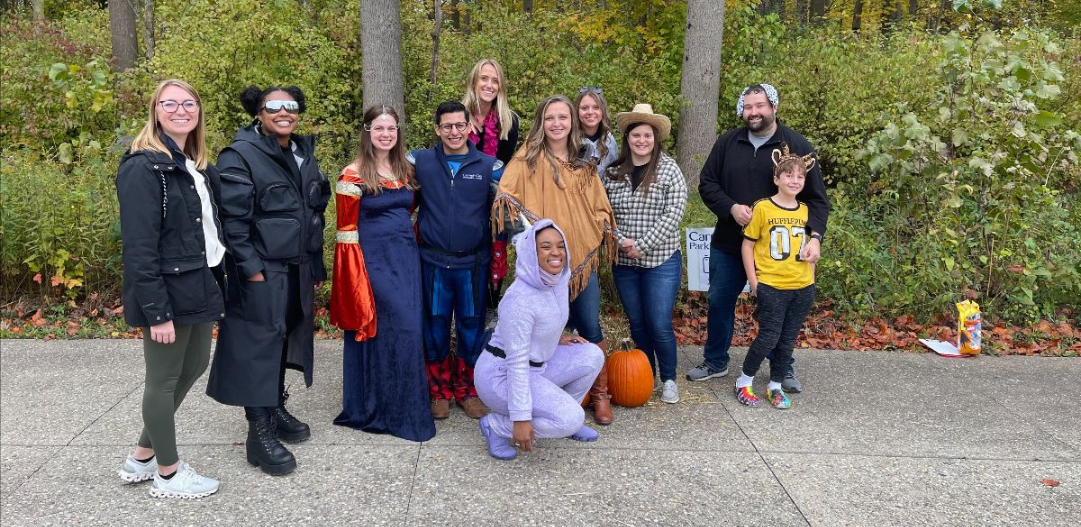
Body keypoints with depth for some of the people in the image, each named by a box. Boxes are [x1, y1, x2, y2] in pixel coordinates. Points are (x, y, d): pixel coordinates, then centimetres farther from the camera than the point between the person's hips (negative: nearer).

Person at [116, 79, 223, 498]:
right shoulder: (143, 167, -15)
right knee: (164, 379, 5)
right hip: (168, 293, -9)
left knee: (194, 367, 18)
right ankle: (167, 474, 21)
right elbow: (139, 247, -20)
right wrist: (156, 311, -22)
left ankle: (142, 457, 34)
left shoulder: (197, 167, 12)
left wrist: (215, 283, 11)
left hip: (200, 286, 9)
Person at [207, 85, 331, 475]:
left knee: (286, 338, 15)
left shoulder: (304, 153, 13)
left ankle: (276, 410, 30)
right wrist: (251, 268, -19)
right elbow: (232, 218, -16)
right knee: (260, 344, -4)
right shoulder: (241, 156, -10)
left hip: (297, 269, 7)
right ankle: (260, 432, 2)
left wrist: (317, 266, 17)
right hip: (262, 271, -7)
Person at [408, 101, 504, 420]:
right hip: (434, 262, 0)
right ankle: (439, 391, 23)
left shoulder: (489, 166, 1)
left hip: (473, 262, 0)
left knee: (472, 328, 8)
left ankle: (468, 391, 24)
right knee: (435, 328, 8)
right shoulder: (419, 161, 1)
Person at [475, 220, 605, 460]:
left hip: (537, 365, 9)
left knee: (592, 355, -2)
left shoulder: (559, 281, -3)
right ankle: (496, 426, -4)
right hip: (501, 375, -9)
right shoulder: (520, 299, -29)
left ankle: (564, 417, 14)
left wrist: (557, 339, 3)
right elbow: (516, 364, -27)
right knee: (570, 419, -21)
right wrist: (521, 418, -26)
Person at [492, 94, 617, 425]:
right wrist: (524, 221, -25)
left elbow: (599, 206, 19)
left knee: (590, 329, 5)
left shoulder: (584, 163, 12)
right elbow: (505, 196, -10)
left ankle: (600, 394, 20)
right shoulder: (528, 159, -1)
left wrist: (602, 231, 4)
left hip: (581, 257, 3)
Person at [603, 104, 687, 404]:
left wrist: (643, 246, -16)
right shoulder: (613, 173, 3)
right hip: (624, 262, 3)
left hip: (661, 261, -3)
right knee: (637, 323, 13)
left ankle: (668, 380, 18)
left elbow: (673, 214, -13)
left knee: (660, 325, -3)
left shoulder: (669, 170, -6)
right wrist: (620, 240, -14)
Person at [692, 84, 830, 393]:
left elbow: (817, 199, -5)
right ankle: (715, 362, 29)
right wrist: (731, 208, -14)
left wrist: (815, 236, -20)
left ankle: (783, 369, 28)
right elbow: (707, 184, 5)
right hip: (728, 244, 3)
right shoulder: (727, 143, 3)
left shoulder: (797, 146, -5)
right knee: (719, 302, 11)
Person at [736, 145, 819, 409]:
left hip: (802, 288, 5)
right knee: (769, 337, -5)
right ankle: (744, 382, 14)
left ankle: (775, 386, 25)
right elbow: (747, 245, -4)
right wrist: (753, 283, -7)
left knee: (788, 340, 10)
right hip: (771, 287, -4)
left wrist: (811, 280, 11)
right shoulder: (762, 208, -7)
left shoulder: (806, 211, 7)